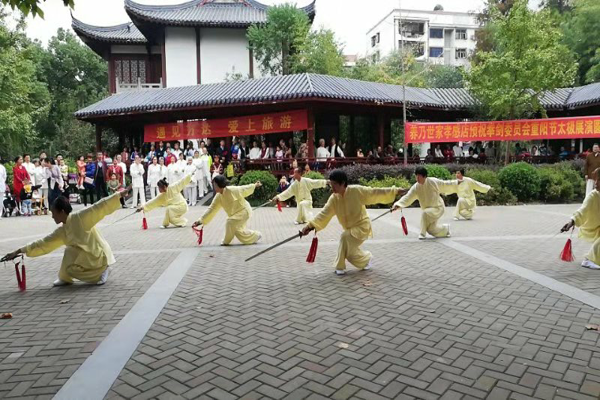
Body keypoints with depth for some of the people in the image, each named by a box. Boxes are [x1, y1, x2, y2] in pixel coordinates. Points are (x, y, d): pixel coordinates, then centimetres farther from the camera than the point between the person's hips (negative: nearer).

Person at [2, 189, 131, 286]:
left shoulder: (80, 217, -14)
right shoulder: (62, 231, 7)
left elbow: (99, 208, -19)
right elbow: (43, 244, 12)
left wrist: (119, 195, -24)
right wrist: (19, 251, 11)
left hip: (99, 255, -7)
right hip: (90, 256, 8)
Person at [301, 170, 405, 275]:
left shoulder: (356, 190, -21)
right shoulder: (333, 198, -10)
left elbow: (375, 193, -13)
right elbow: (324, 213, -15)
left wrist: (395, 191, -12)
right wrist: (311, 225, -29)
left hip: (362, 225, -6)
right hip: (349, 228, 6)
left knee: (345, 237, -29)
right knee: (349, 251, 7)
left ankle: (340, 266, -7)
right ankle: (367, 258, 39)